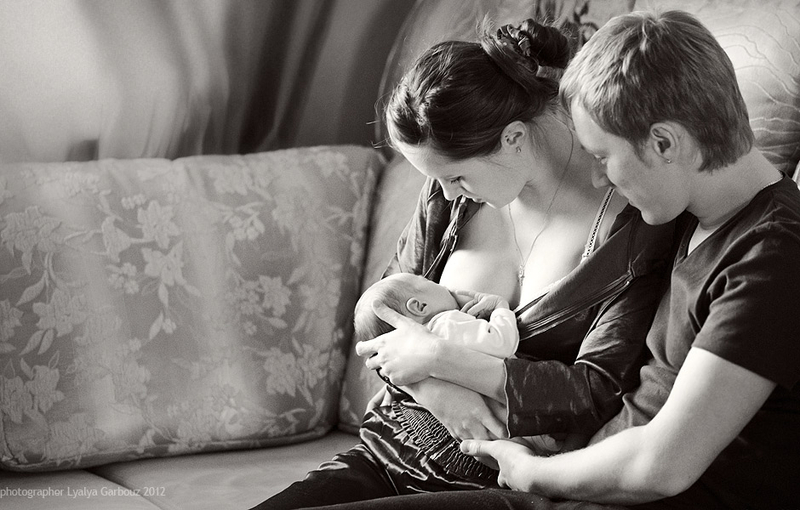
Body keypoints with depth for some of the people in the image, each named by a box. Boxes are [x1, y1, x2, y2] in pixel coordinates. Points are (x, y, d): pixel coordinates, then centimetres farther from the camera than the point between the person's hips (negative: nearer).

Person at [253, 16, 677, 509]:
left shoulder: (637, 225, -15)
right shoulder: (454, 189, 2)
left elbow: (601, 395, -18)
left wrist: (439, 357, -17)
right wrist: (434, 388, -12)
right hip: (387, 454, 6)